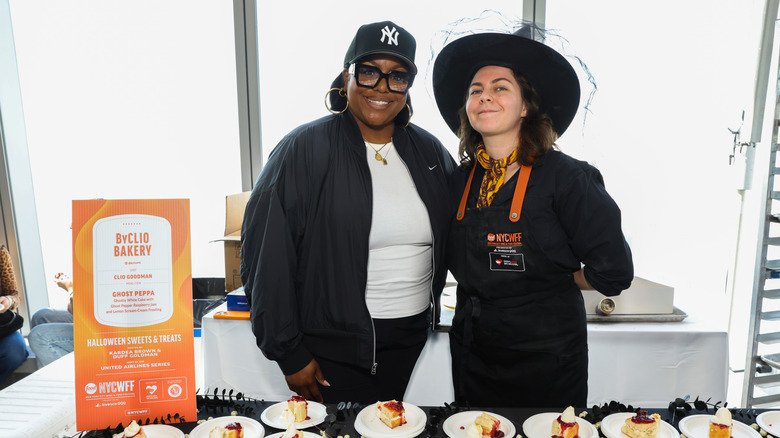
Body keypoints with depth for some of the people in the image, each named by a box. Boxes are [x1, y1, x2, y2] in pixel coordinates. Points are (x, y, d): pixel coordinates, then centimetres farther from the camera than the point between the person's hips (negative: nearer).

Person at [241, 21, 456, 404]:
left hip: (412, 340, 4)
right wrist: (289, 354, -10)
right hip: (333, 350, -4)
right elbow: (266, 255, -10)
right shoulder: (304, 149, -9)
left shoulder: (429, 152, 5)